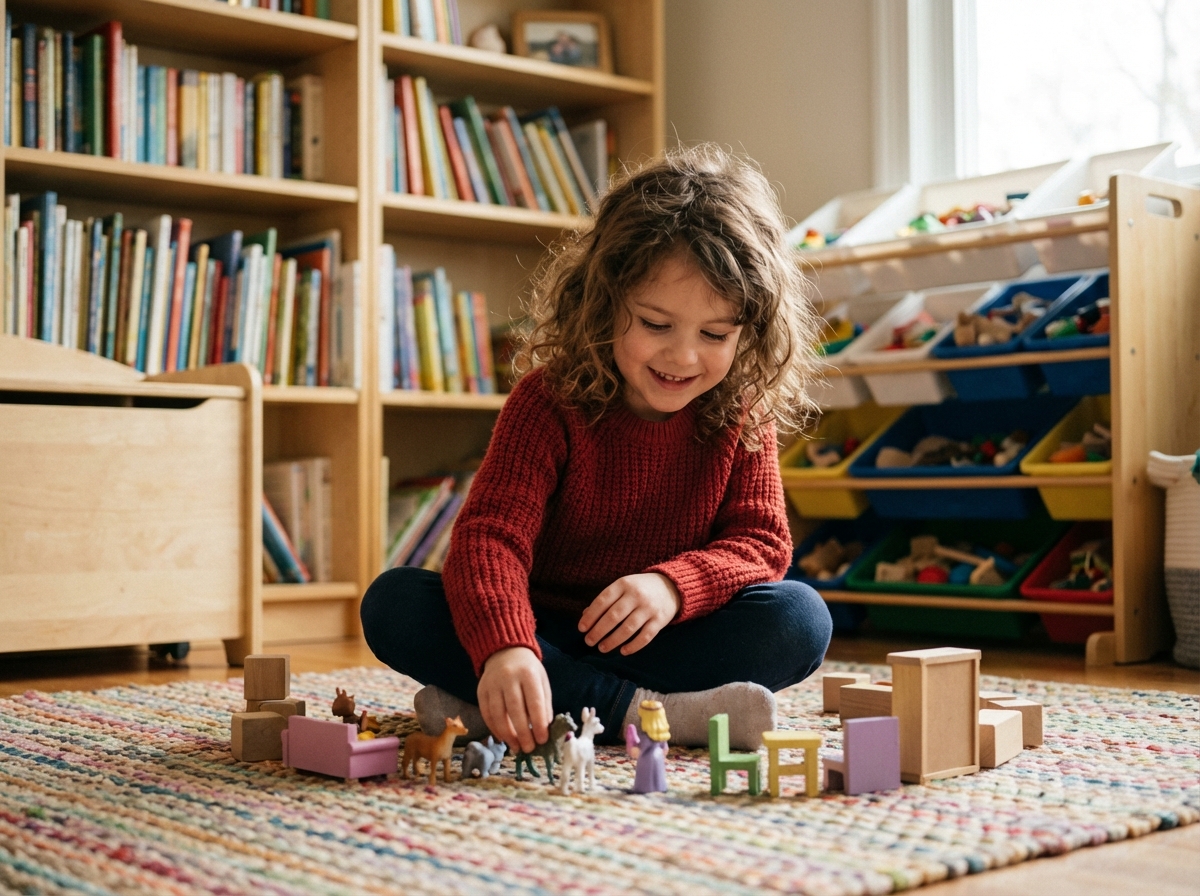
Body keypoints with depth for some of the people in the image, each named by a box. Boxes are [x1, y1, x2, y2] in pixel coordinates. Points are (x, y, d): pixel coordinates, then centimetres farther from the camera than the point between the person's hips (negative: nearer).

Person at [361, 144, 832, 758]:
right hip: (546, 636, -1)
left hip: (664, 640, 2)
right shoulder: (549, 401, -13)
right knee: (392, 603, -24)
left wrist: (672, 585, -29)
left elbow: (761, 541, -6)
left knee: (800, 620, -27)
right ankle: (640, 711, -30)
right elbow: (490, 533, -25)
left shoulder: (743, 415, -4)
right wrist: (504, 647, -46)